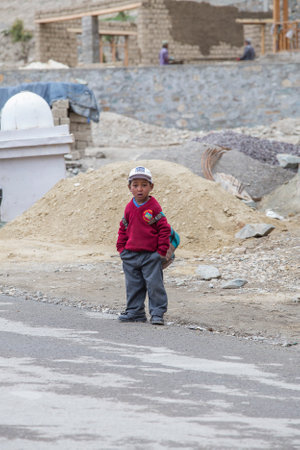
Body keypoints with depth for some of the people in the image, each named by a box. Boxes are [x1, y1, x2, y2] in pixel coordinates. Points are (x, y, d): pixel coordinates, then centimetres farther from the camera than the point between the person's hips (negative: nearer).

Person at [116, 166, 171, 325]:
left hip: (151, 255, -5)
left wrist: (162, 250, -8)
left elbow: (164, 228, -7)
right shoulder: (129, 208, 5)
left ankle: (157, 313, 2)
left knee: (155, 285, -5)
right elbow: (123, 229, 16)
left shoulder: (154, 207, -9)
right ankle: (134, 312, 21)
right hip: (131, 255, 5)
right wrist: (121, 248, 9)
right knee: (133, 286, 11)